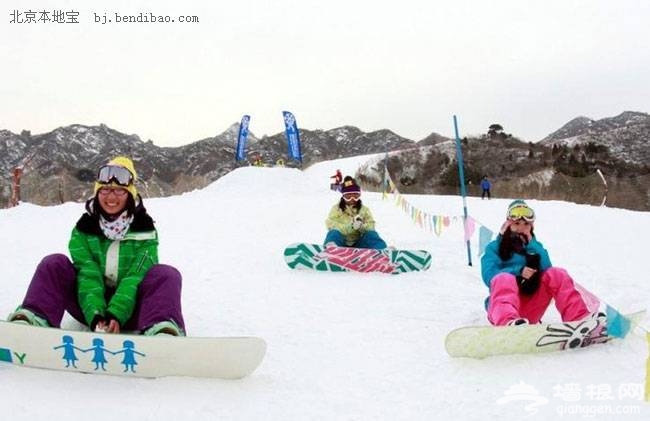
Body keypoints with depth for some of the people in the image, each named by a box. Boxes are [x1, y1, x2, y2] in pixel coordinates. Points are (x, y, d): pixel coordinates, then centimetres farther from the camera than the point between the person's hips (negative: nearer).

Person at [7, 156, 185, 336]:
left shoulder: (144, 230, -2)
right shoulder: (84, 229, 1)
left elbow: (137, 276, -13)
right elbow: (87, 274, -12)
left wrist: (116, 315, -29)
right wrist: (95, 315, -29)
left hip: (129, 308, -1)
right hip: (90, 306, 1)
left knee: (165, 274, -27)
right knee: (54, 264, -18)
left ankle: (162, 331, -57)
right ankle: (27, 321, -43)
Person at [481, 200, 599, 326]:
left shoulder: (534, 246, 23)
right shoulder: (494, 248, 14)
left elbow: (547, 268, 2)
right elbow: (489, 275, -5)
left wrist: (531, 245, -3)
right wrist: (518, 272, -16)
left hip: (530, 312, 3)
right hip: (501, 307, -3)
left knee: (556, 274, -16)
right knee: (504, 279, -36)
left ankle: (580, 320, -39)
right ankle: (509, 322, -71)